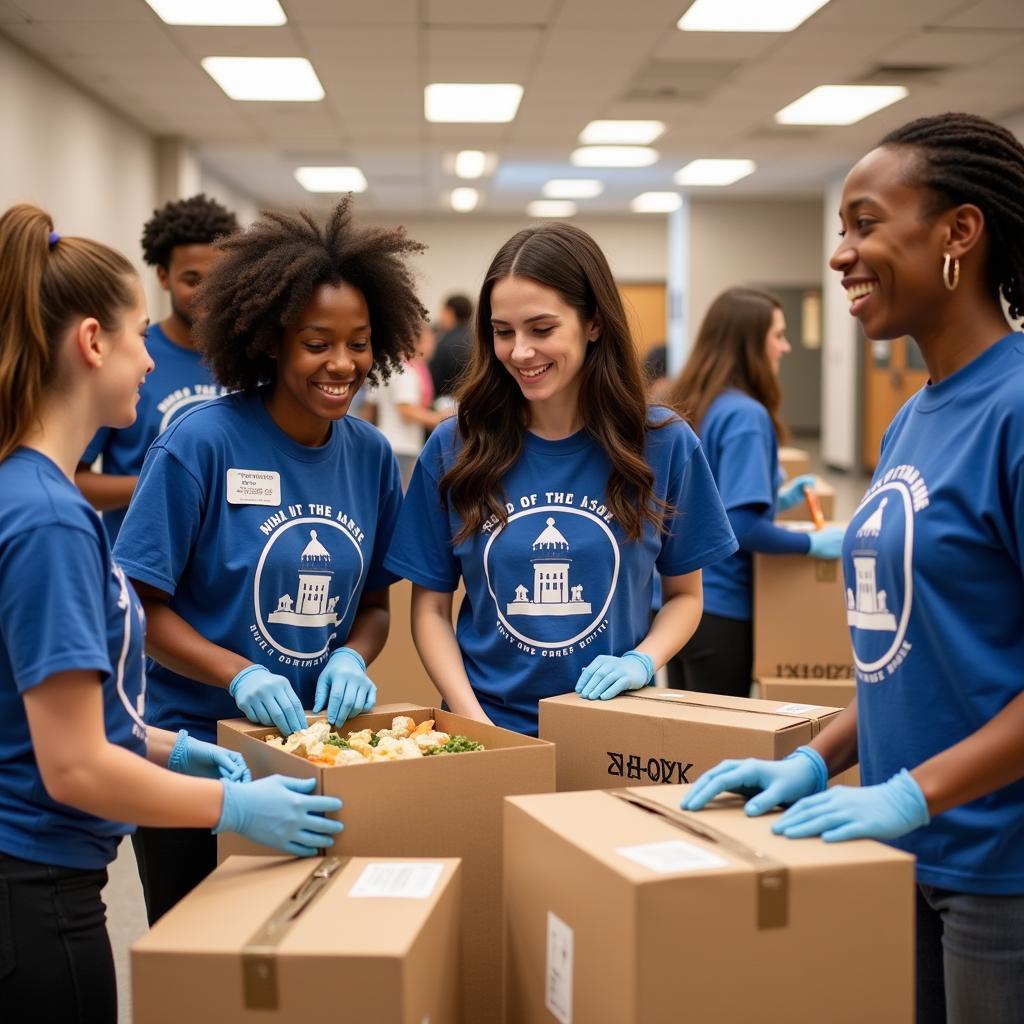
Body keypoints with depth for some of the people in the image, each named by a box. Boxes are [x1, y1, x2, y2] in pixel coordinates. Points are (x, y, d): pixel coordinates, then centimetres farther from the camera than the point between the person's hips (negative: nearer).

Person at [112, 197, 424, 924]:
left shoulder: (371, 455, 1)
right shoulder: (201, 443, -13)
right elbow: (141, 605, -11)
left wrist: (353, 659, -11)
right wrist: (240, 676, -24)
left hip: (320, 752, 4)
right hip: (197, 754, -4)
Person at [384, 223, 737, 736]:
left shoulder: (665, 445, 0)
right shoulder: (453, 449, 0)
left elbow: (684, 593, 10)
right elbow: (431, 606, 5)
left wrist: (641, 661, -8)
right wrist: (472, 719, -8)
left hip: (611, 730, 0)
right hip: (487, 727, 0)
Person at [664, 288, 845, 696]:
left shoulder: (683, 407, 8)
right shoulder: (745, 415, -18)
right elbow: (740, 525, -26)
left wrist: (775, 499, 15)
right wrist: (812, 543, -15)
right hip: (719, 606, -8)